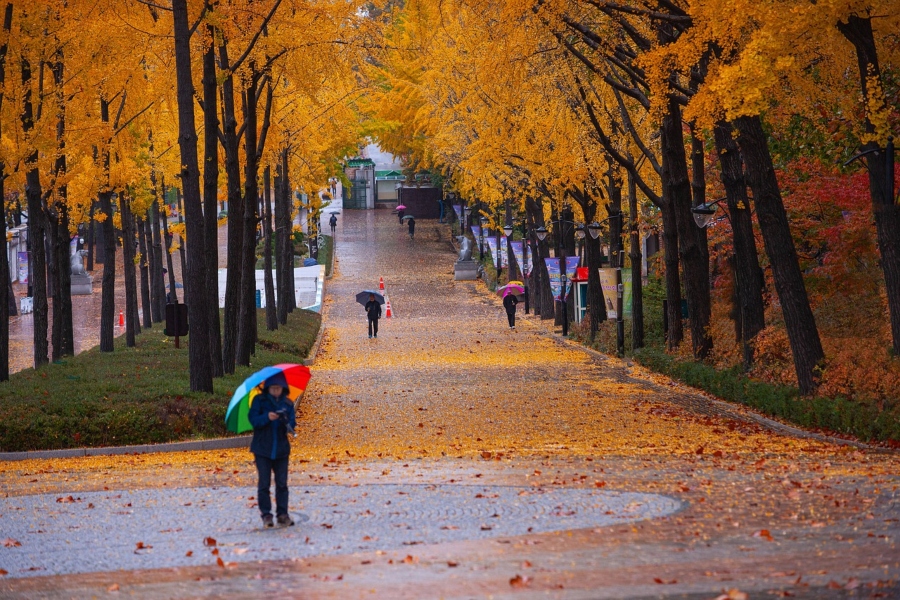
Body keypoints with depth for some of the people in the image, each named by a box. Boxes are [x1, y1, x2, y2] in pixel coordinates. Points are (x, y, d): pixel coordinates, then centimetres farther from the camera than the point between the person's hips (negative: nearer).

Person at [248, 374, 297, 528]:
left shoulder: (287, 404, 6)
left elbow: (292, 422, 2)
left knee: (282, 483, 3)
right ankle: (266, 514, 4)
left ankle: (282, 514, 9)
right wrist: (267, 417, -27)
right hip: (263, 448, -2)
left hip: (281, 449, 2)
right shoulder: (259, 401, -1)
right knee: (264, 483, -1)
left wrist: (288, 424, -22)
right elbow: (253, 419, -9)